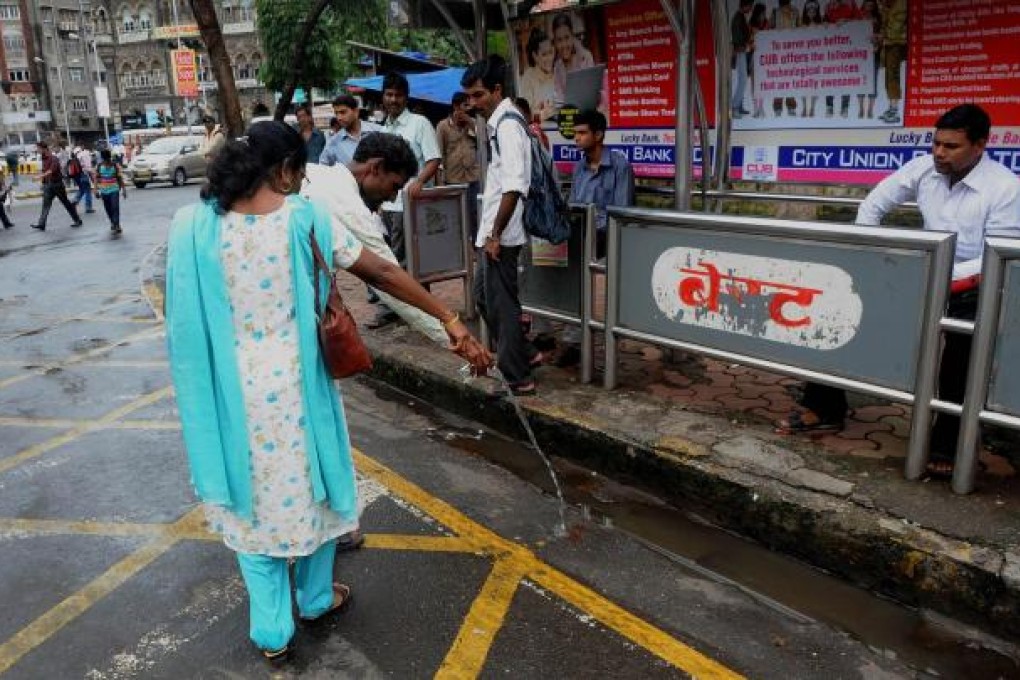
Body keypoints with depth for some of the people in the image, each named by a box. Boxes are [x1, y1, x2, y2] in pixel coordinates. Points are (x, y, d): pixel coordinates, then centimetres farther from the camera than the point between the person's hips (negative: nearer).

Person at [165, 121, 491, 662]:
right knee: (308, 481, 20)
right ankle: (316, 598, 40)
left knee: (251, 496, 17)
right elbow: (382, 273, -9)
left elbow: (185, 320, -1)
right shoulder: (304, 217, -11)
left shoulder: (192, 224, -6)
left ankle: (271, 630, 27)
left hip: (233, 386, 2)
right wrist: (451, 321, -3)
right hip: (295, 379, -1)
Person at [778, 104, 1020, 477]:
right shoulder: (923, 168, -4)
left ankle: (947, 442, -16)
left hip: (975, 285, -5)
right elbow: (873, 204, 6)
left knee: (964, 342, -36)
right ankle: (824, 407, 2)